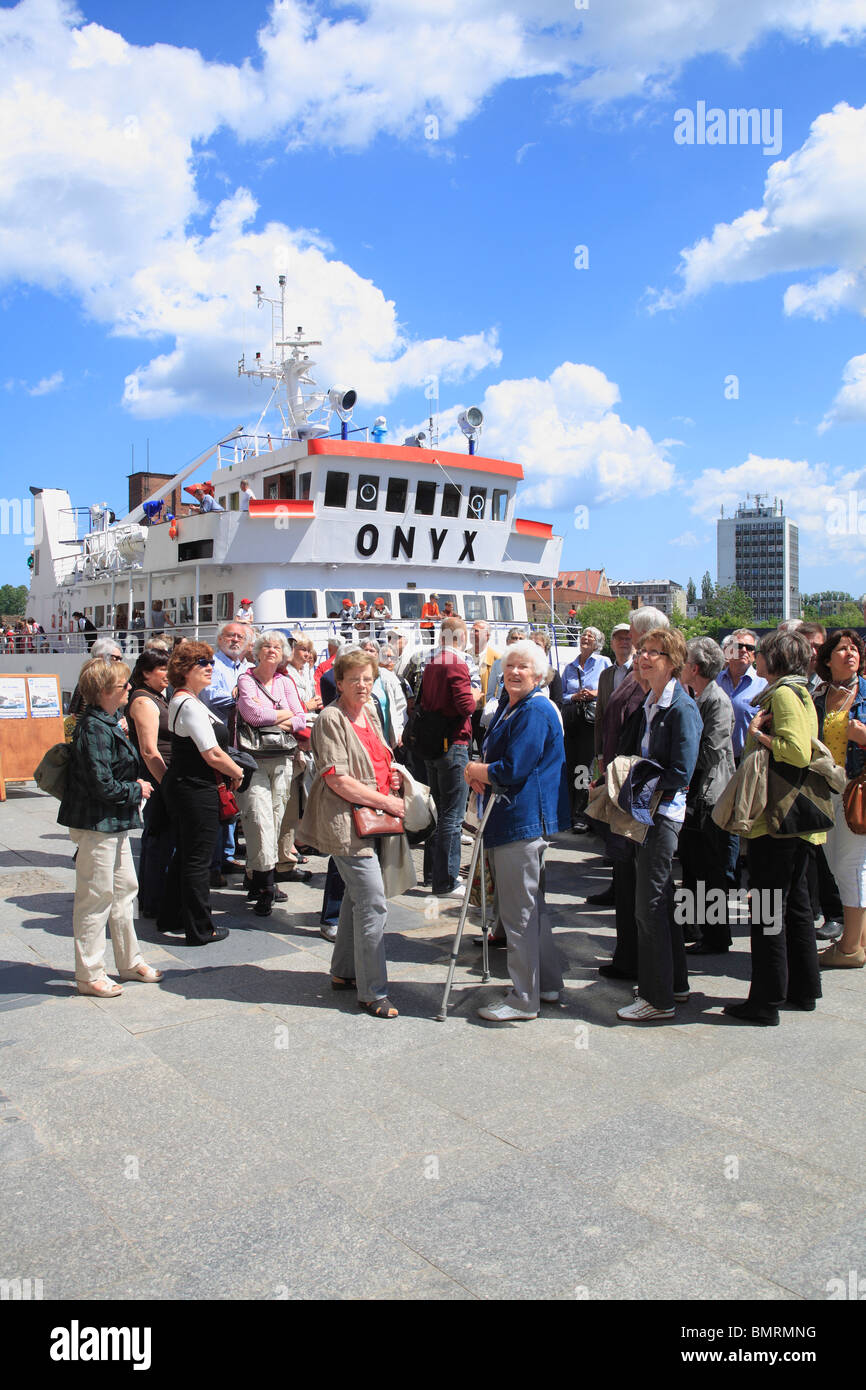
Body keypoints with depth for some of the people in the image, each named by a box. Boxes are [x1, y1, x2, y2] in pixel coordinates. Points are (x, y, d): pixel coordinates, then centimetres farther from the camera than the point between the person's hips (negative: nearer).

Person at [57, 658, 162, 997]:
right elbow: (102, 785, -25)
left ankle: (130, 962, 30)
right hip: (97, 825, -10)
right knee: (96, 898, 1)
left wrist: (135, 786, 4)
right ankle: (89, 975, 13)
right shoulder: (95, 729, -21)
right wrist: (137, 791, -11)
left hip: (115, 823, 10)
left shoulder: (108, 723, 9)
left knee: (124, 890, 17)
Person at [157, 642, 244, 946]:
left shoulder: (180, 701, 13)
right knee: (198, 860, 0)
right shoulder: (191, 705, -19)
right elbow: (213, 755, -21)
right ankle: (200, 929, 10)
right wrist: (237, 773, -4)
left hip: (179, 785, 11)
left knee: (184, 855, 20)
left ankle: (171, 918, 32)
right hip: (196, 790, -11)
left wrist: (228, 772, 12)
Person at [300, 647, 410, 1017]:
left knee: (358, 896, 19)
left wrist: (392, 774, 6)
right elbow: (337, 779, -20)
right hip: (346, 822, -9)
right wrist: (386, 801, -17)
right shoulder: (331, 719, -13)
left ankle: (343, 972, 34)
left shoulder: (370, 712, 13)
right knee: (374, 905, -10)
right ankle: (372, 993, 0)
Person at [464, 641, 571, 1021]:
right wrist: (482, 776, 0)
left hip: (523, 819, -11)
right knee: (530, 906, 18)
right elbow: (499, 760, 22)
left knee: (519, 911, -3)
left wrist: (474, 770, -7)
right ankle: (548, 983, 31)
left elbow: (514, 769, -23)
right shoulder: (511, 709, 15)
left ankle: (523, 1000, 7)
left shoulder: (535, 712, -16)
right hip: (510, 818, 11)